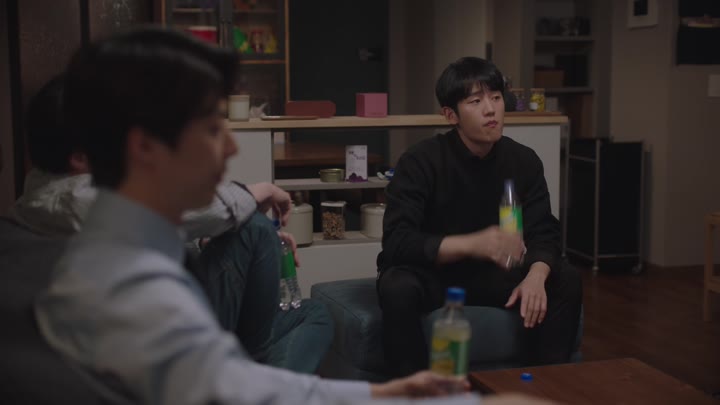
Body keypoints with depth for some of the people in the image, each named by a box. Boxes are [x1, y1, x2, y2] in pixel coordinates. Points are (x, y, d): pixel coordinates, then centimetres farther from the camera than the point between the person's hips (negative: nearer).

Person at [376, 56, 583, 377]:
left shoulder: (523, 161, -6)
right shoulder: (421, 161, -20)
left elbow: (544, 233, -6)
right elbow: (396, 242, -28)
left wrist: (535, 276, -30)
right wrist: (471, 244, -43)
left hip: (489, 275, 4)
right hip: (429, 274, -4)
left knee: (567, 284, -15)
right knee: (398, 287, -36)